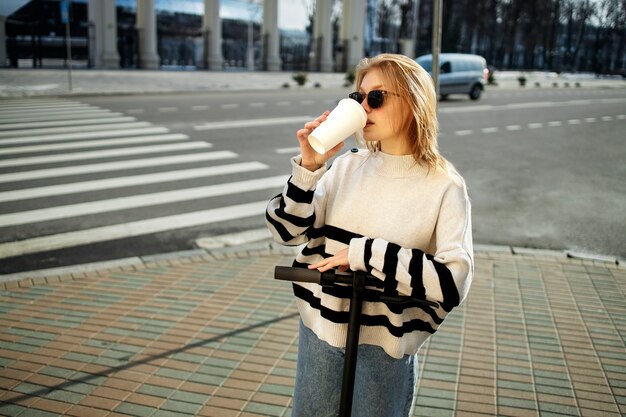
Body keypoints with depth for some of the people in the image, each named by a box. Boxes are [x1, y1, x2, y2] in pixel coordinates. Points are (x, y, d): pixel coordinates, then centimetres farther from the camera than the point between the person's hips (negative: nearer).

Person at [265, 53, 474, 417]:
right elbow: (286, 231, -3)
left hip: (385, 344, -3)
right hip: (321, 330, 4)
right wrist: (309, 166, -16)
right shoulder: (348, 166, -1)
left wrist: (364, 253, -23)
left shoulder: (444, 187, -11)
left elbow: (454, 281, -21)